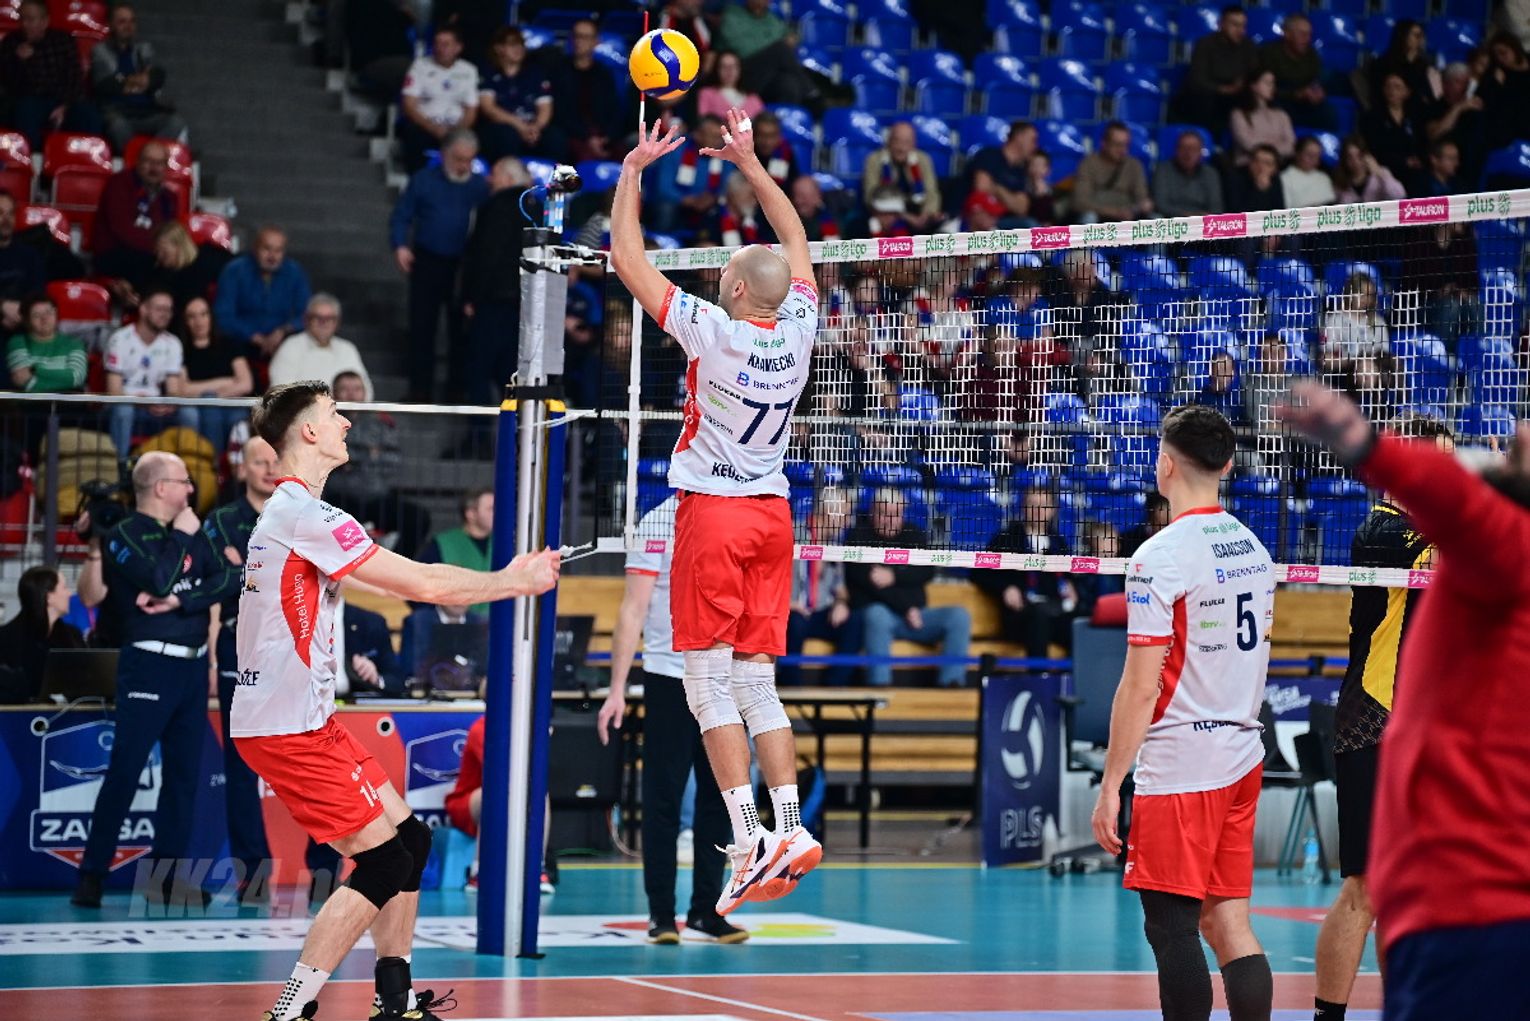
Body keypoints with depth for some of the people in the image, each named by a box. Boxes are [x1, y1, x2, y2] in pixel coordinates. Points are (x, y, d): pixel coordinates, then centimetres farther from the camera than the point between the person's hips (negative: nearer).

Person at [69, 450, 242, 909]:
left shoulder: (191, 532, 13)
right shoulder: (123, 536, -5)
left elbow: (230, 579, 0)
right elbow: (159, 581, -21)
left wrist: (181, 600, -13)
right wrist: (181, 537, -8)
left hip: (193, 664, 7)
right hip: (150, 663, -7)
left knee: (184, 772, 6)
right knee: (124, 771, -8)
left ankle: (166, 873, 11)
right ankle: (92, 874, -5)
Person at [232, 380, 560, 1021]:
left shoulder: (293, 512, 17)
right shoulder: (304, 514, -16)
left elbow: (404, 578, 21)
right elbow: (422, 585, -15)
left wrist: (504, 576, 15)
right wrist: (517, 584, -2)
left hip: (307, 720, 10)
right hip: (285, 725, -10)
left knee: (409, 838, 12)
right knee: (382, 863, -9)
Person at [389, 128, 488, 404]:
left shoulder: (481, 187, 5)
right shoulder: (424, 181, 4)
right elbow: (401, 217, 4)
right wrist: (400, 246, -13)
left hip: (466, 266, 0)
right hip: (428, 263, 0)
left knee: (462, 328, 3)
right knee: (422, 326, 0)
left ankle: (459, 387, 12)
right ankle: (420, 388, 6)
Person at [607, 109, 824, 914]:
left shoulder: (714, 330, -13)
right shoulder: (799, 328, 0)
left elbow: (626, 260, -7)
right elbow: (796, 243, 19)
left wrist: (632, 171, 2)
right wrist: (749, 163, 24)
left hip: (714, 511, -6)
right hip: (772, 513, 6)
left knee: (710, 684, -5)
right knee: (757, 683, 9)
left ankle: (749, 840, -12)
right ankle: (789, 826, 1)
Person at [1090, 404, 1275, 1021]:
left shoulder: (1160, 557, -13)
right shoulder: (1254, 550, 11)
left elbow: (1140, 687, -15)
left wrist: (1110, 784, -11)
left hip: (1178, 768, -8)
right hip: (1242, 758, 8)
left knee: (1173, 929, -4)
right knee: (1228, 925, 8)